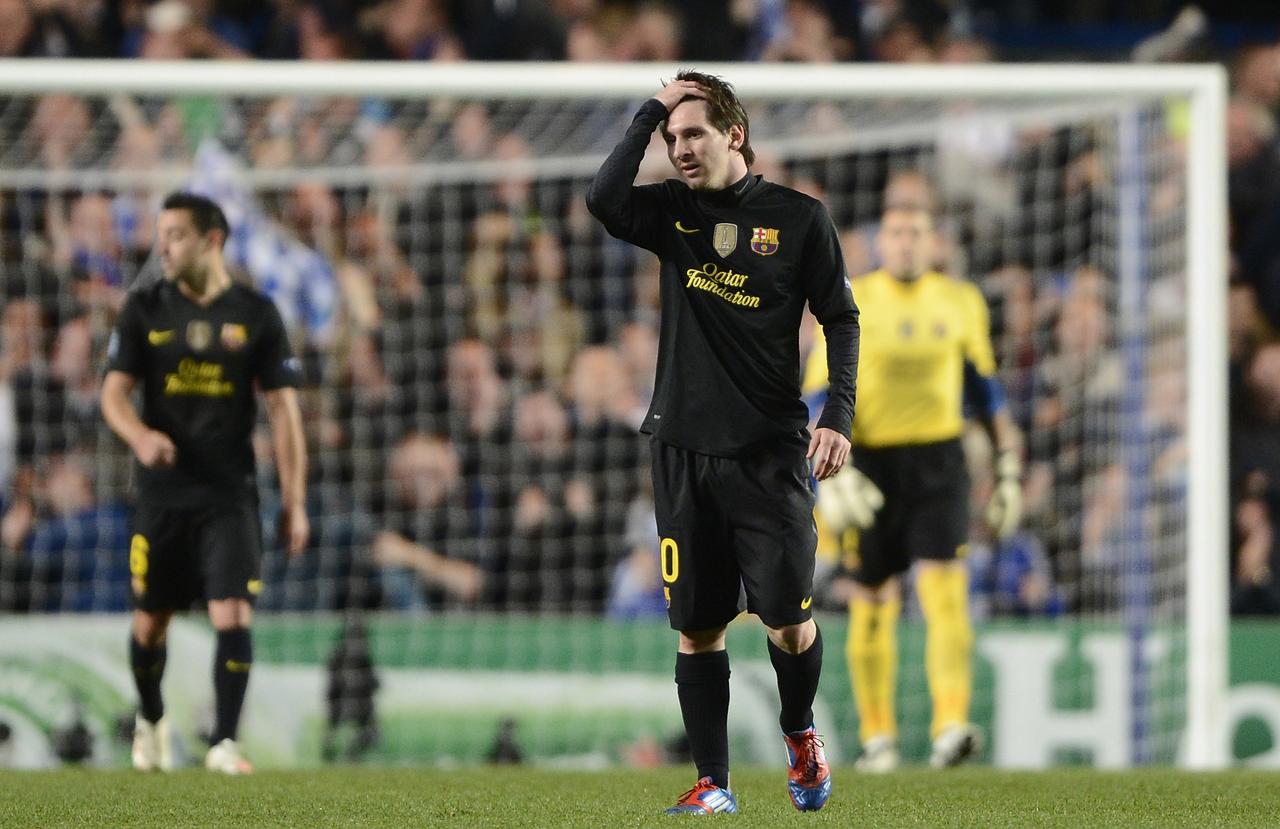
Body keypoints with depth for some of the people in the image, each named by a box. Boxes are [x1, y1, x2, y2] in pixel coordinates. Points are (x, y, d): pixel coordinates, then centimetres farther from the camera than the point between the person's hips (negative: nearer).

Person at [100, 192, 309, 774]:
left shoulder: (256, 314, 1)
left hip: (230, 496, -1)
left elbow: (283, 408, 2)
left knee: (233, 617, -14)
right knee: (150, 622, 9)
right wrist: (141, 436, -24)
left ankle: (224, 743, -10)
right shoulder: (145, 310, 4)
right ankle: (151, 720, 35)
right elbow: (114, 392, 0)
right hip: (162, 493, 1)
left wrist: (294, 501, -1)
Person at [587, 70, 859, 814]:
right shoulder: (673, 213, 7)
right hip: (684, 447, 2)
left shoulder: (799, 218, 1)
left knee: (789, 624, -6)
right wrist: (651, 112, -8)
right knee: (697, 627, 2)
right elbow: (605, 201, -13)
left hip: (771, 452, -2)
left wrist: (839, 415, -7)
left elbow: (840, 318, 4)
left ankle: (799, 732, 23)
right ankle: (713, 784, 10)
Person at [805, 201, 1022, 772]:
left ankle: (952, 726, -24)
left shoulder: (961, 303, 8)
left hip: (938, 461, 1)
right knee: (872, 602, 6)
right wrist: (832, 471, -14)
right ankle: (877, 735, 20)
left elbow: (984, 388, 18)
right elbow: (819, 397, -1)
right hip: (869, 462, -1)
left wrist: (1007, 467, 15)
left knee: (944, 590, -15)